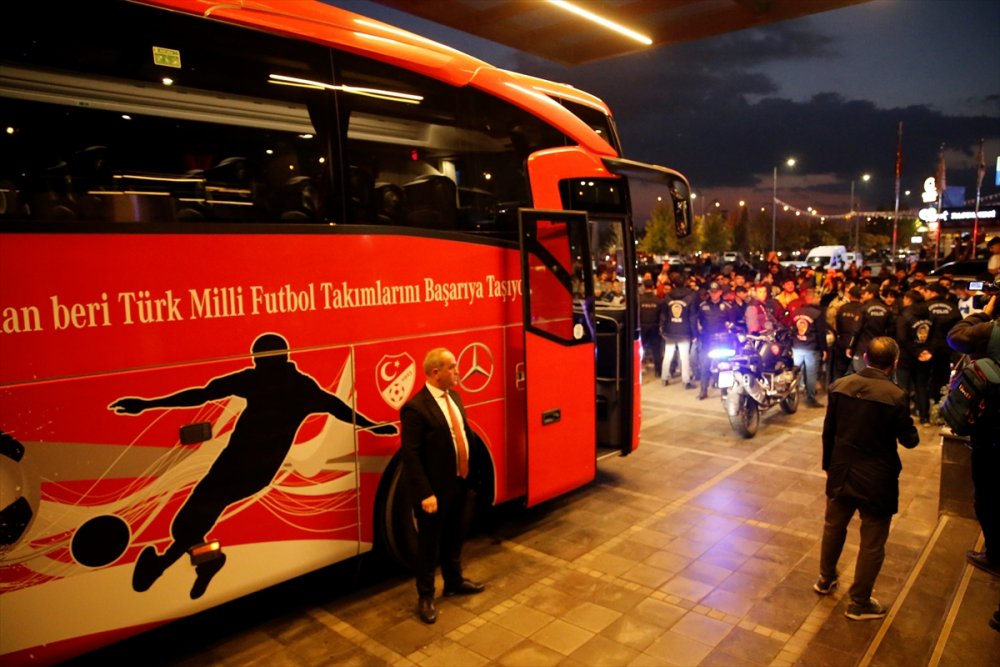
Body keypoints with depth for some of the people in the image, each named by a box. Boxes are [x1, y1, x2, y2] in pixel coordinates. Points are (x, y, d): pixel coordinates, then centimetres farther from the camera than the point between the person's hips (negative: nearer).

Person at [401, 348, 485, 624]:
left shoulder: (454, 396, 4)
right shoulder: (416, 408, -22)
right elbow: (410, 455, -23)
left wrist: (468, 472, 11)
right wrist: (425, 493, -23)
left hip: (460, 483, 8)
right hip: (436, 490, -8)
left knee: (455, 537, 24)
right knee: (430, 544, 10)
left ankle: (454, 582, 46)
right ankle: (425, 596, 30)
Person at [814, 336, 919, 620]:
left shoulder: (839, 386, -8)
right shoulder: (895, 396, -20)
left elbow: (828, 431, 1)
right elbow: (910, 440, -8)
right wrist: (908, 425, 13)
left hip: (841, 473, 4)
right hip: (876, 480, -4)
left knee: (833, 528, 24)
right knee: (872, 544, 11)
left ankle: (825, 579, 42)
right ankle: (859, 603, 23)